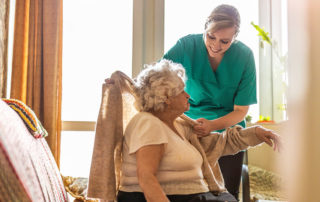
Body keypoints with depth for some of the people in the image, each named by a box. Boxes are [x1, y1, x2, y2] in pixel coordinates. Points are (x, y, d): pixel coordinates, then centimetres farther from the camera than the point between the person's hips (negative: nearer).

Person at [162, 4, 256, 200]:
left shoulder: (244, 56, -12)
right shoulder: (187, 45, -13)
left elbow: (240, 110, -10)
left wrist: (212, 125, -28)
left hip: (227, 130, 1)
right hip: (189, 127, 0)